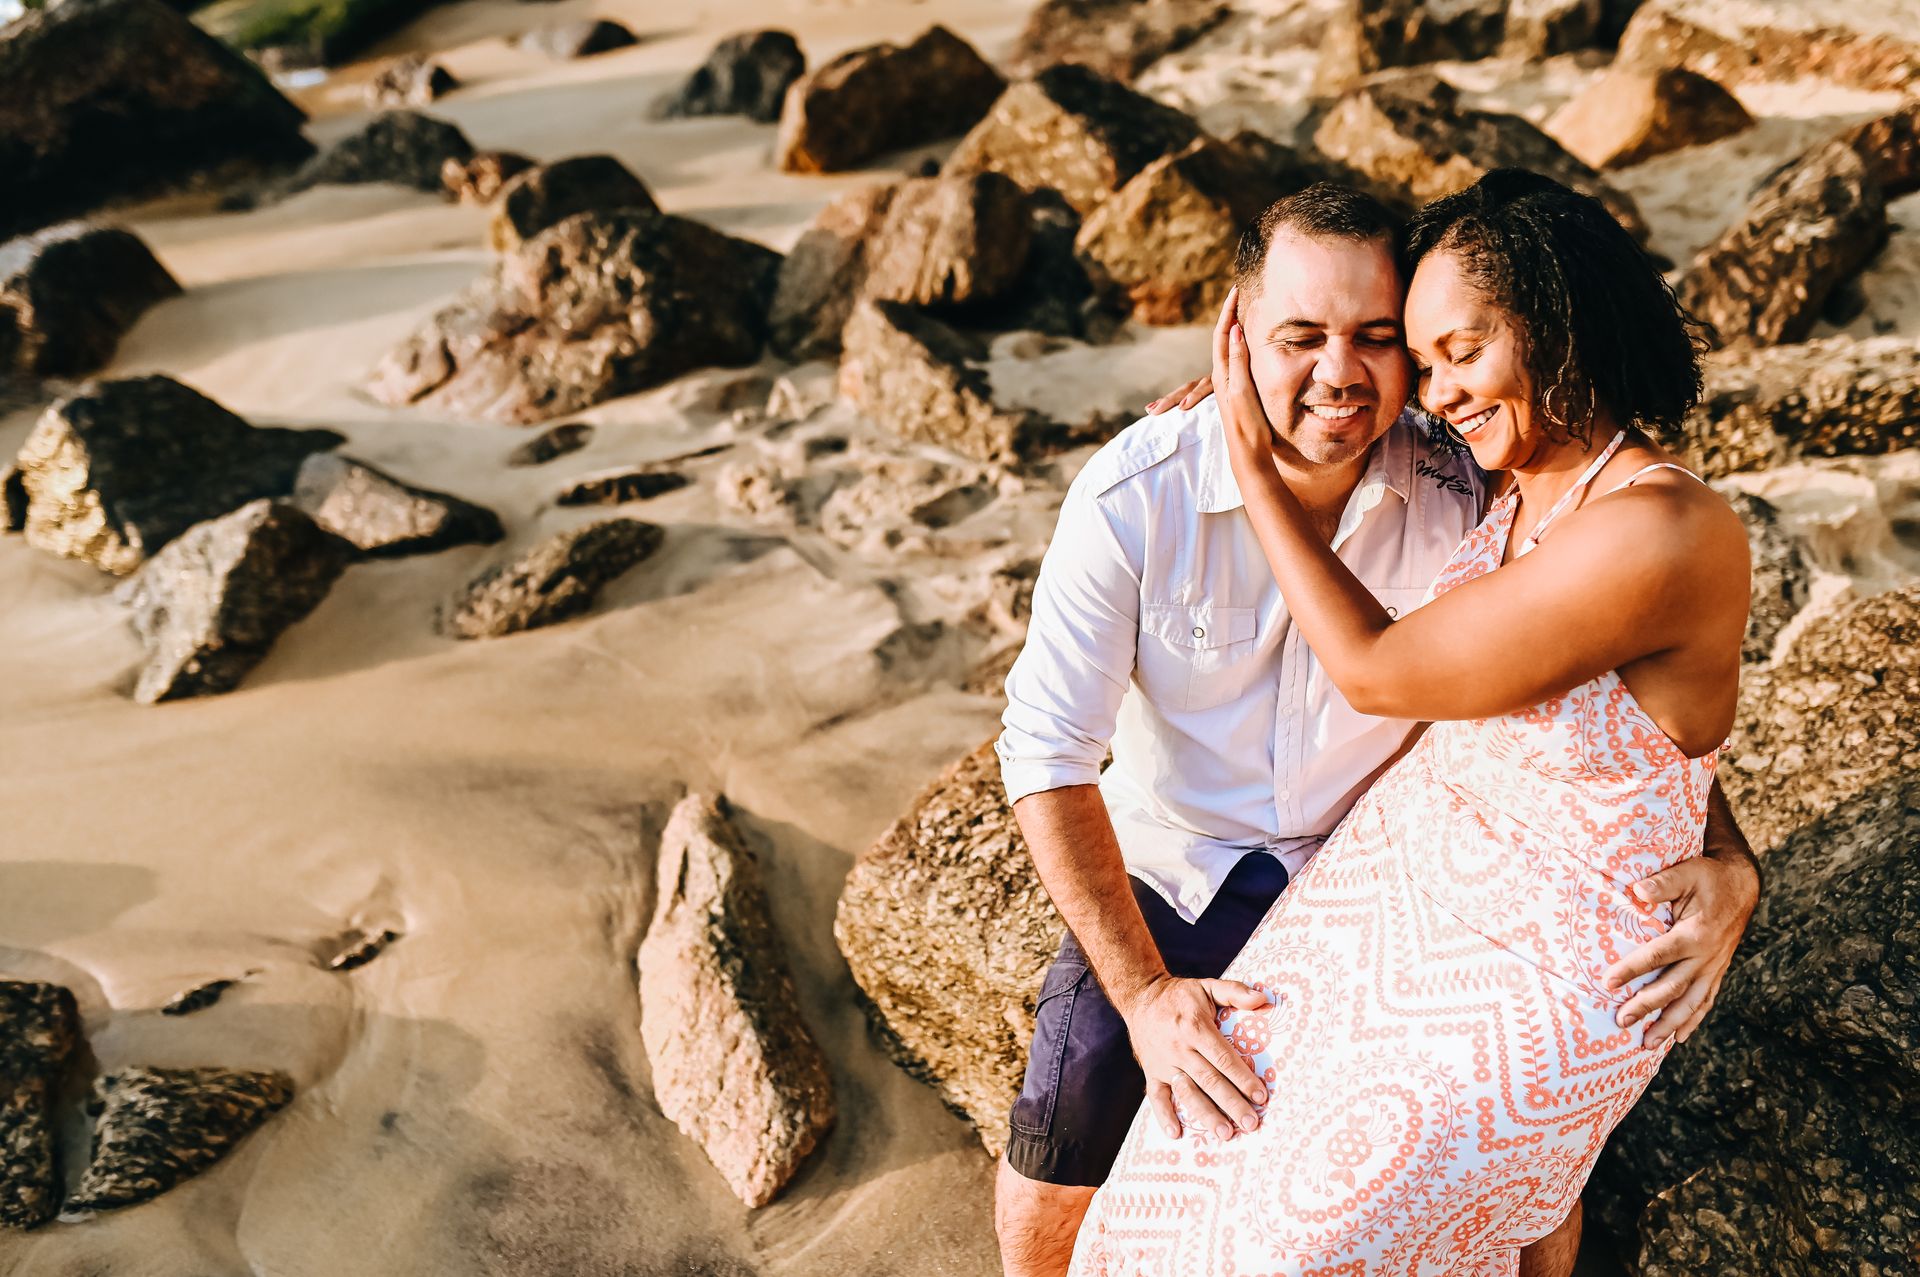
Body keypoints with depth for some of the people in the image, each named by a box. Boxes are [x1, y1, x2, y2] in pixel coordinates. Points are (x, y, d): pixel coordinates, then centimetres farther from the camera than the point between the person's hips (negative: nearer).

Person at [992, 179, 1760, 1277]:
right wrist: (1143, 991, -26)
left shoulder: (1469, 505, -19)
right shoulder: (1134, 495, -23)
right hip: (1170, 868, -1)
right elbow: (1048, 751, -21)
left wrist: (1730, 865, -28)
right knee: (1055, 1172, -6)